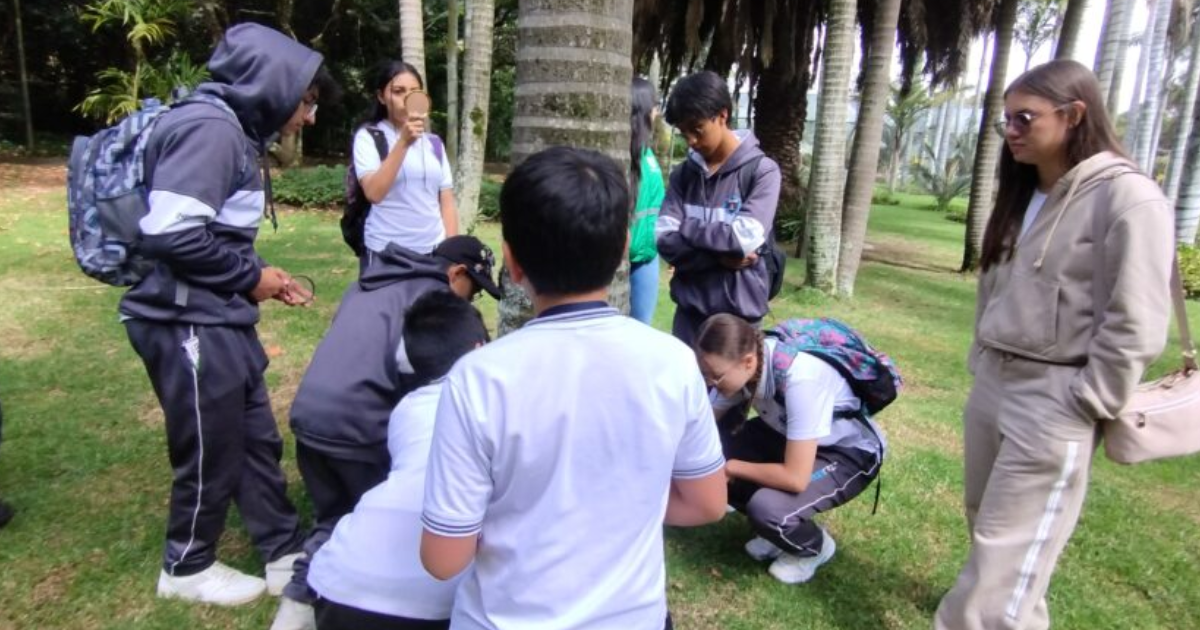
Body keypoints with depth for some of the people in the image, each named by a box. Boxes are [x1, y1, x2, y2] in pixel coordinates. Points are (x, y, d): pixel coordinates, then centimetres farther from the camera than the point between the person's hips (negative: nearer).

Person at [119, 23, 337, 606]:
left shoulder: (236, 132, 11)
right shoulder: (210, 129, -18)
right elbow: (168, 233, -26)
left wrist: (259, 275, 3)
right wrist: (250, 276, -15)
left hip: (220, 320, 10)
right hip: (190, 325, -10)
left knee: (258, 442, 16)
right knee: (211, 454, 8)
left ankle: (287, 558, 30)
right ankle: (187, 568, 32)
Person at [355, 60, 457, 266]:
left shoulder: (434, 143, 11)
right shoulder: (368, 137, -2)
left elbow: (447, 203, 11)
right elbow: (374, 193, -17)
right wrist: (403, 142, -22)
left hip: (433, 251, 4)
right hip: (386, 253, -3)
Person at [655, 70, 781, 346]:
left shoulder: (762, 170, -7)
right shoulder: (683, 173, 5)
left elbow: (746, 237, -18)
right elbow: (665, 241, -4)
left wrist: (687, 227, -7)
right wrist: (720, 257, -16)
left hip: (738, 310, -3)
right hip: (689, 308, 4)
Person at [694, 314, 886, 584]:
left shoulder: (800, 379, -38)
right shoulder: (741, 363, -18)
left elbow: (795, 478, -37)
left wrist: (731, 467, -24)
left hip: (850, 453, -6)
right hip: (792, 437, 7)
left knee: (766, 508, -30)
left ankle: (816, 547, 6)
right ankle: (778, 529, 10)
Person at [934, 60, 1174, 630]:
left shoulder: (1127, 197, -13)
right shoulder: (1025, 195, 12)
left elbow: (1134, 327, -16)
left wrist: (1082, 406, -14)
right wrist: (981, 361, 13)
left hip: (1053, 402, -8)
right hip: (990, 385, 8)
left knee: (1004, 552, -2)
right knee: (988, 529, 19)